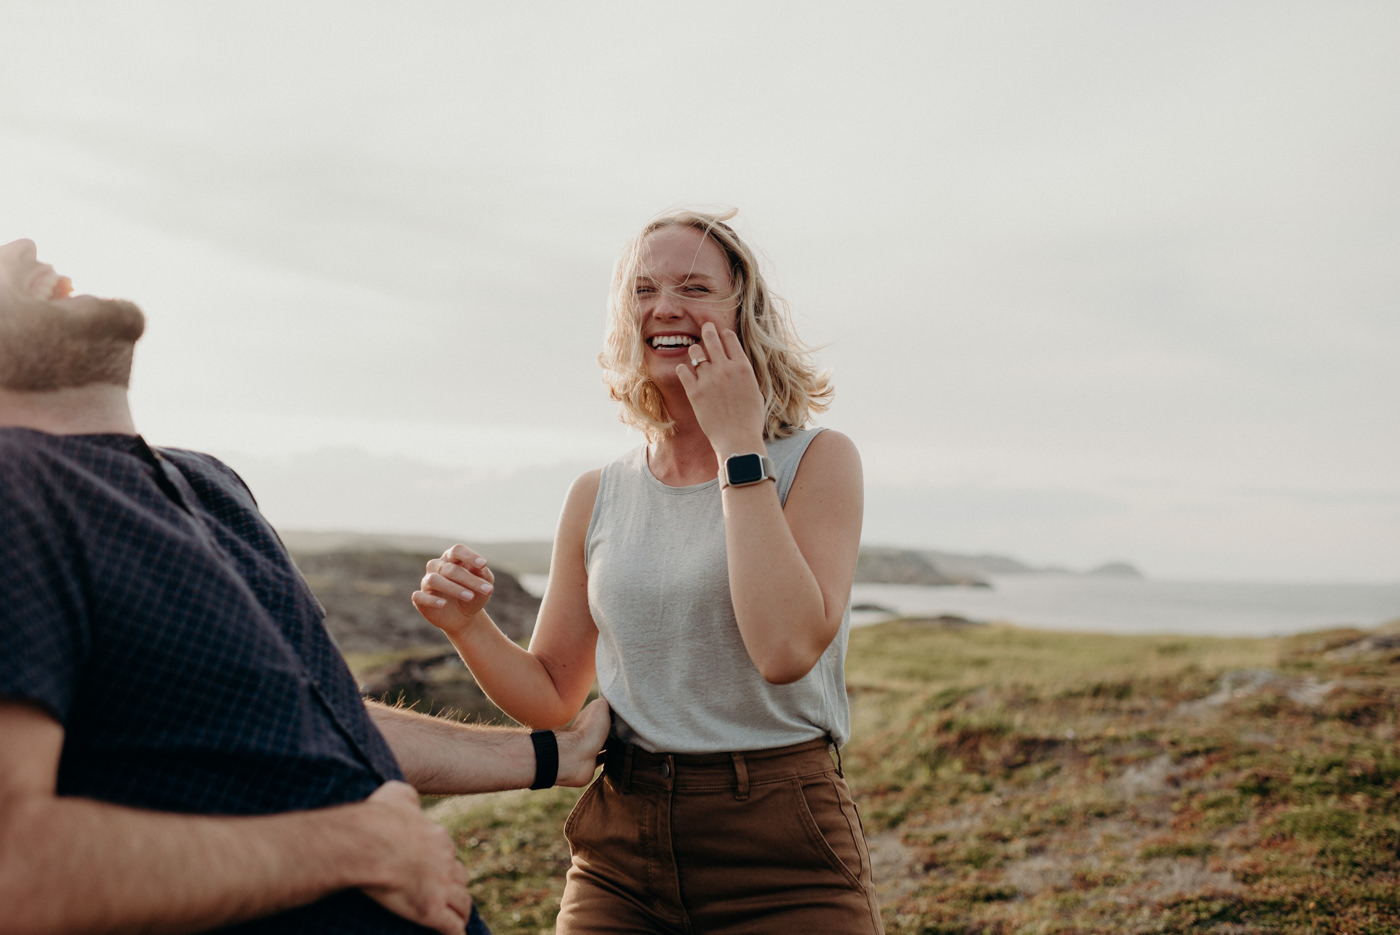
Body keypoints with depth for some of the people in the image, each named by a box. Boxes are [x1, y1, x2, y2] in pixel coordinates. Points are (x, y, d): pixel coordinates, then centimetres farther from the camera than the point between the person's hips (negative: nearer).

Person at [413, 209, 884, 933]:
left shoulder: (817, 461, -6)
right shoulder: (597, 498, 5)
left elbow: (786, 649, -22)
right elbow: (551, 697, 11)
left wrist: (738, 443, -17)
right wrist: (468, 627, -10)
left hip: (781, 860, -3)